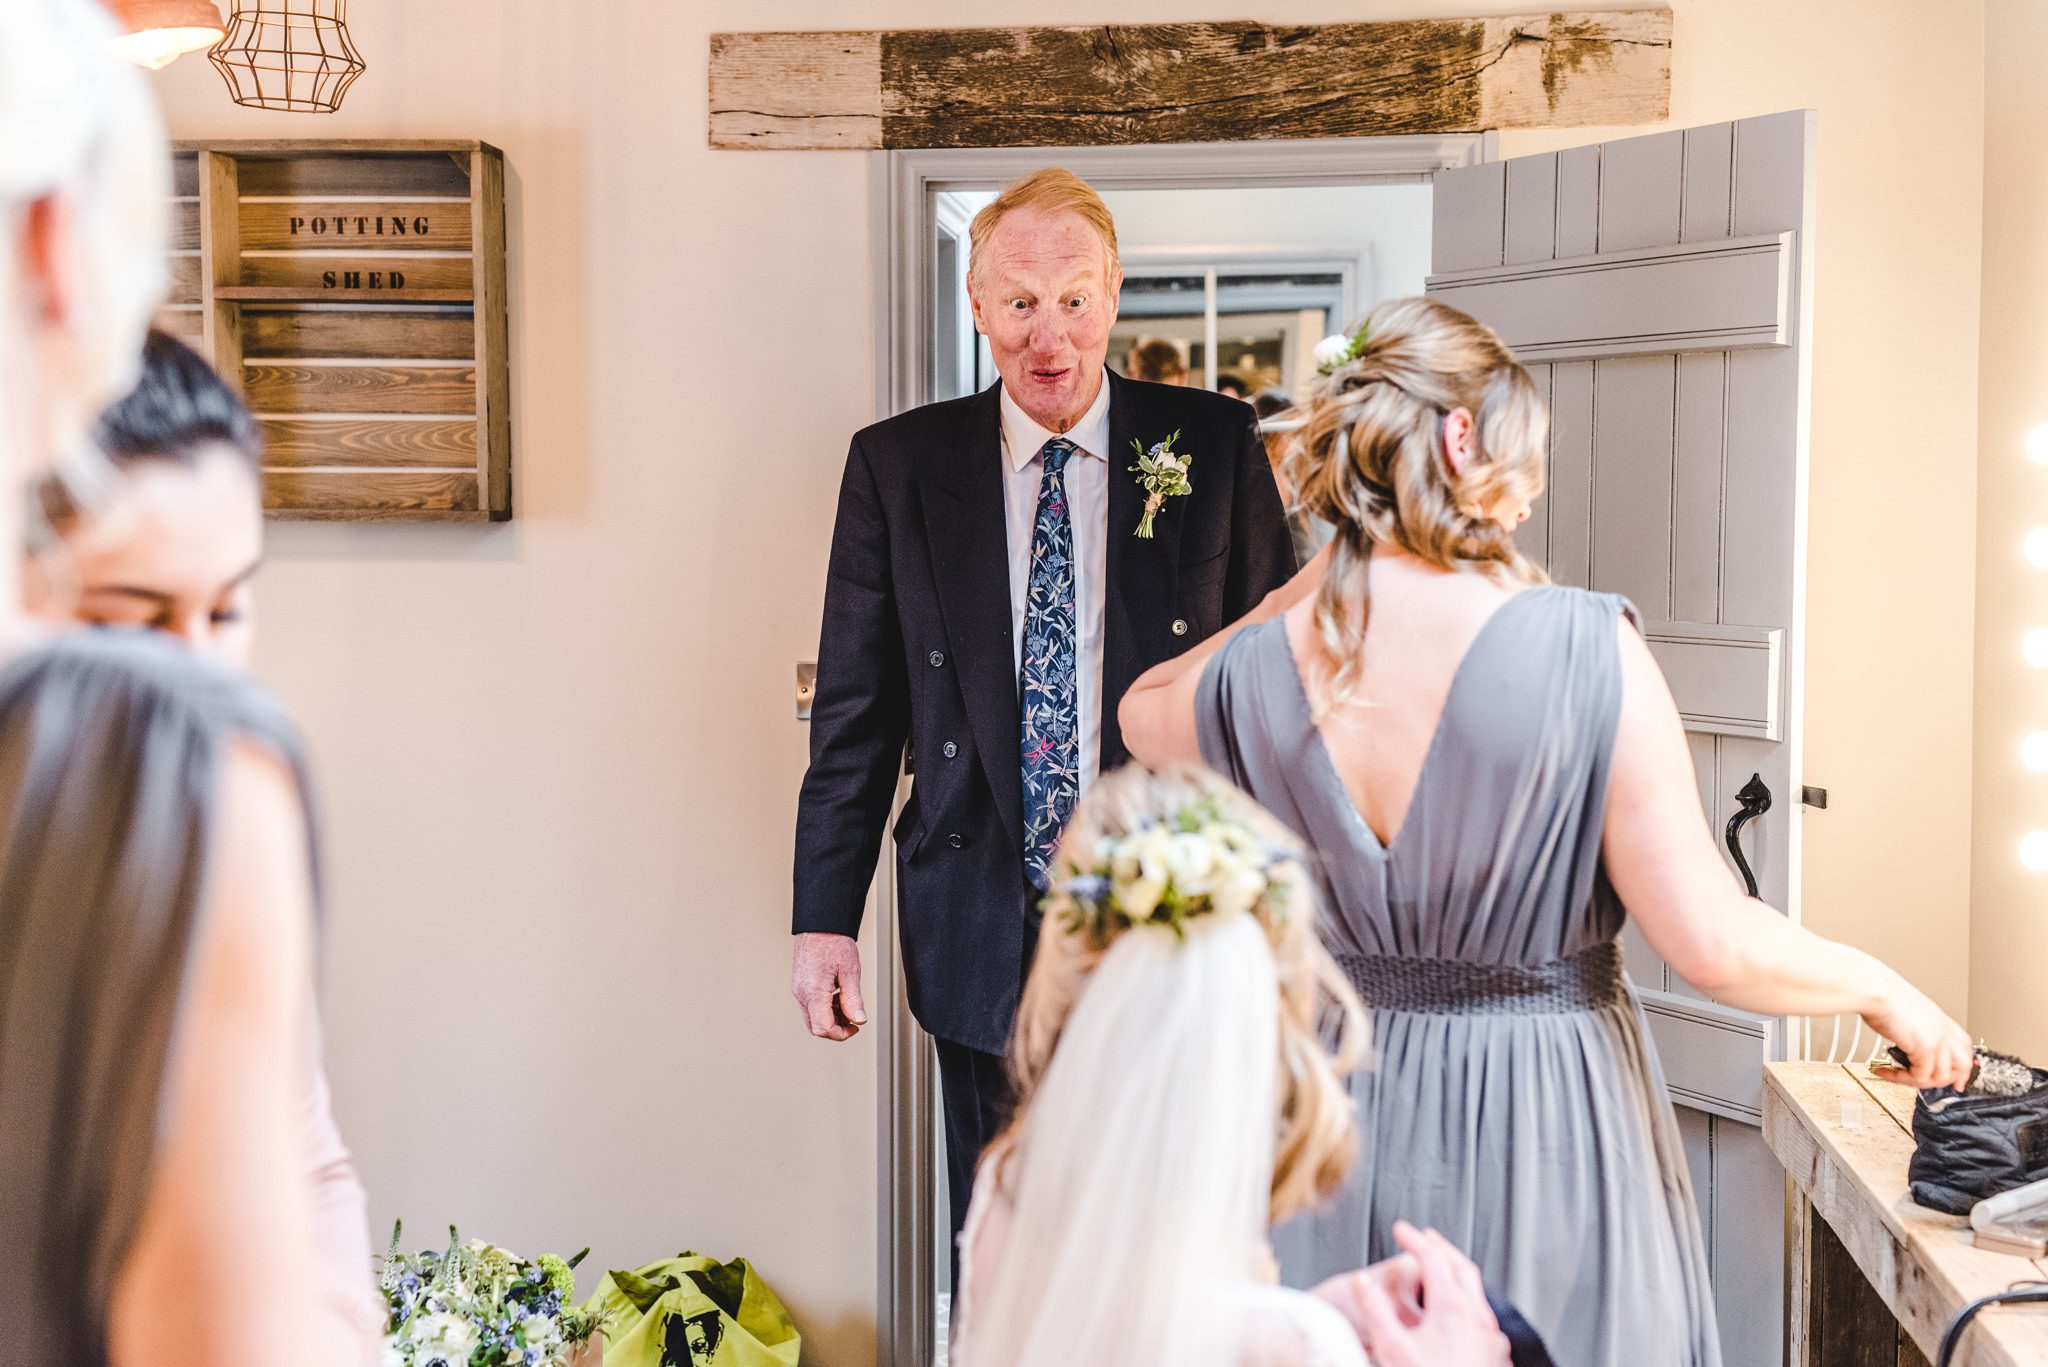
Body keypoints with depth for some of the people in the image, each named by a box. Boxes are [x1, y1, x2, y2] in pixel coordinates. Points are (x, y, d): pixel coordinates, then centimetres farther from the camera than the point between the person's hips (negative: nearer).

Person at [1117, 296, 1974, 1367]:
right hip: (1544, 1136, -3)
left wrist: (1321, 576, 10)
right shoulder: (1583, 647, -20)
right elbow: (1711, 943, -18)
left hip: (1345, 1108, 3)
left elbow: (1142, 715, 18)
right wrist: (1882, 991, 1)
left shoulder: (1256, 671, -9)